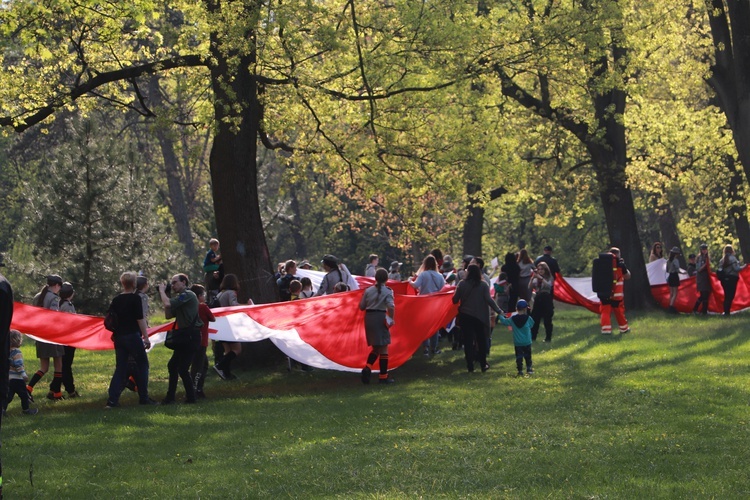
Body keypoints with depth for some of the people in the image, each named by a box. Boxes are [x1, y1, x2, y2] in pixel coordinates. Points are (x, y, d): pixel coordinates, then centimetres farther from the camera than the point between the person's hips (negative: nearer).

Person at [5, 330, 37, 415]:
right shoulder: (17, 352, -16)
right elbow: (18, 364, -23)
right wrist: (23, 374, -22)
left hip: (8, 378, 7)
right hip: (17, 379, -7)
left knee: (8, 395, 9)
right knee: (24, 395, 7)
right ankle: (26, 410, 16)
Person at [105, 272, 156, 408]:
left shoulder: (116, 300, 9)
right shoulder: (135, 299, -8)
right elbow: (140, 319, -12)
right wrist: (146, 337, -11)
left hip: (119, 337, 6)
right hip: (133, 336, -6)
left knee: (120, 368, 8)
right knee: (142, 365, 7)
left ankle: (112, 399, -3)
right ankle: (143, 398, 7)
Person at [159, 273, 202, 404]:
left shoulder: (187, 295, -12)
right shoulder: (182, 297, 19)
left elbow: (168, 304, -24)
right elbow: (168, 315, 17)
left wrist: (162, 291, -7)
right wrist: (166, 296, 9)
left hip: (191, 335, -11)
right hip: (184, 336, 11)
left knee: (182, 368, -10)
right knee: (172, 365, 14)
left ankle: (191, 398, -2)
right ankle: (170, 397, 20)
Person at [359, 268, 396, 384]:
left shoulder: (368, 291, 5)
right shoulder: (387, 291, -7)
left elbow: (361, 306, 8)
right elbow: (391, 307, -20)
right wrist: (391, 319, -9)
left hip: (368, 318, 5)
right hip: (380, 317, -5)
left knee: (376, 348, 18)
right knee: (383, 348, 3)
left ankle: (367, 367, -4)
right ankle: (383, 376, 4)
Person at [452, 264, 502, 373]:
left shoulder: (462, 284, -6)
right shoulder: (483, 284, -6)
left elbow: (455, 300, -3)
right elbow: (488, 300, -12)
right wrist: (498, 311, -5)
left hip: (465, 316, 0)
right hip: (480, 316, 0)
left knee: (468, 341, 4)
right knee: (481, 340, 13)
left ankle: (470, 366, 2)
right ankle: (483, 364, 15)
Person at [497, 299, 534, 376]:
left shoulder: (512, 319, -6)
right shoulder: (528, 318, -10)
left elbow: (504, 321, 7)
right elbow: (531, 324, 8)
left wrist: (500, 316, 27)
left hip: (517, 343, 0)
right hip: (527, 342, 0)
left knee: (519, 357, 3)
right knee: (527, 355, 17)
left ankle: (520, 371, -1)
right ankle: (529, 368, 22)